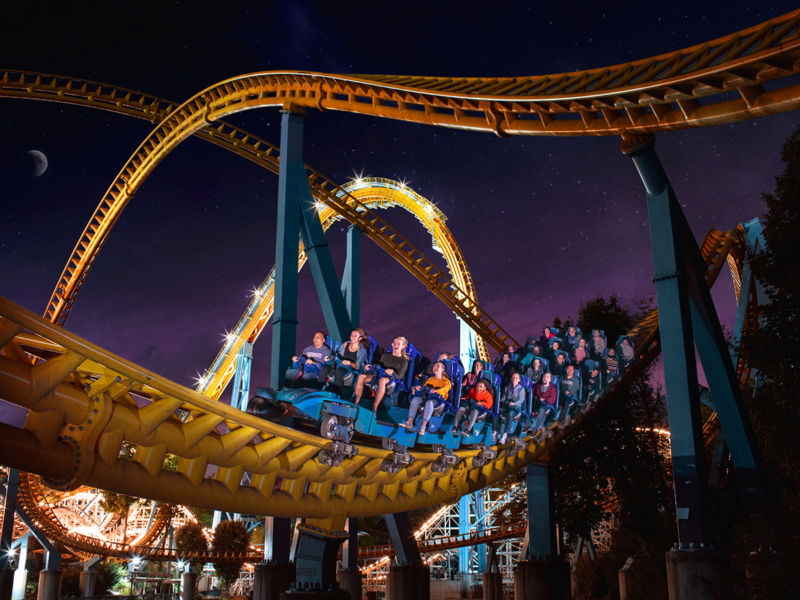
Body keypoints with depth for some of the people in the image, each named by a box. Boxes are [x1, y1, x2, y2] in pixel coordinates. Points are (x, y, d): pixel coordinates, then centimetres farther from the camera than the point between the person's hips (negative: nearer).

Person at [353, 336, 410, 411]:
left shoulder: (403, 361, 8)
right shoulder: (385, 355, 25)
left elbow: (399, 376, -1)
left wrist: (392, 372, -21)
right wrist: (371, 366, 7)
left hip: (391, 378, -5)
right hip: (378, 374, 5)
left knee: (382, 380, -43)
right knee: (361, 377, -23)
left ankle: (374, 408, -48)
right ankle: (355, 403, -27)